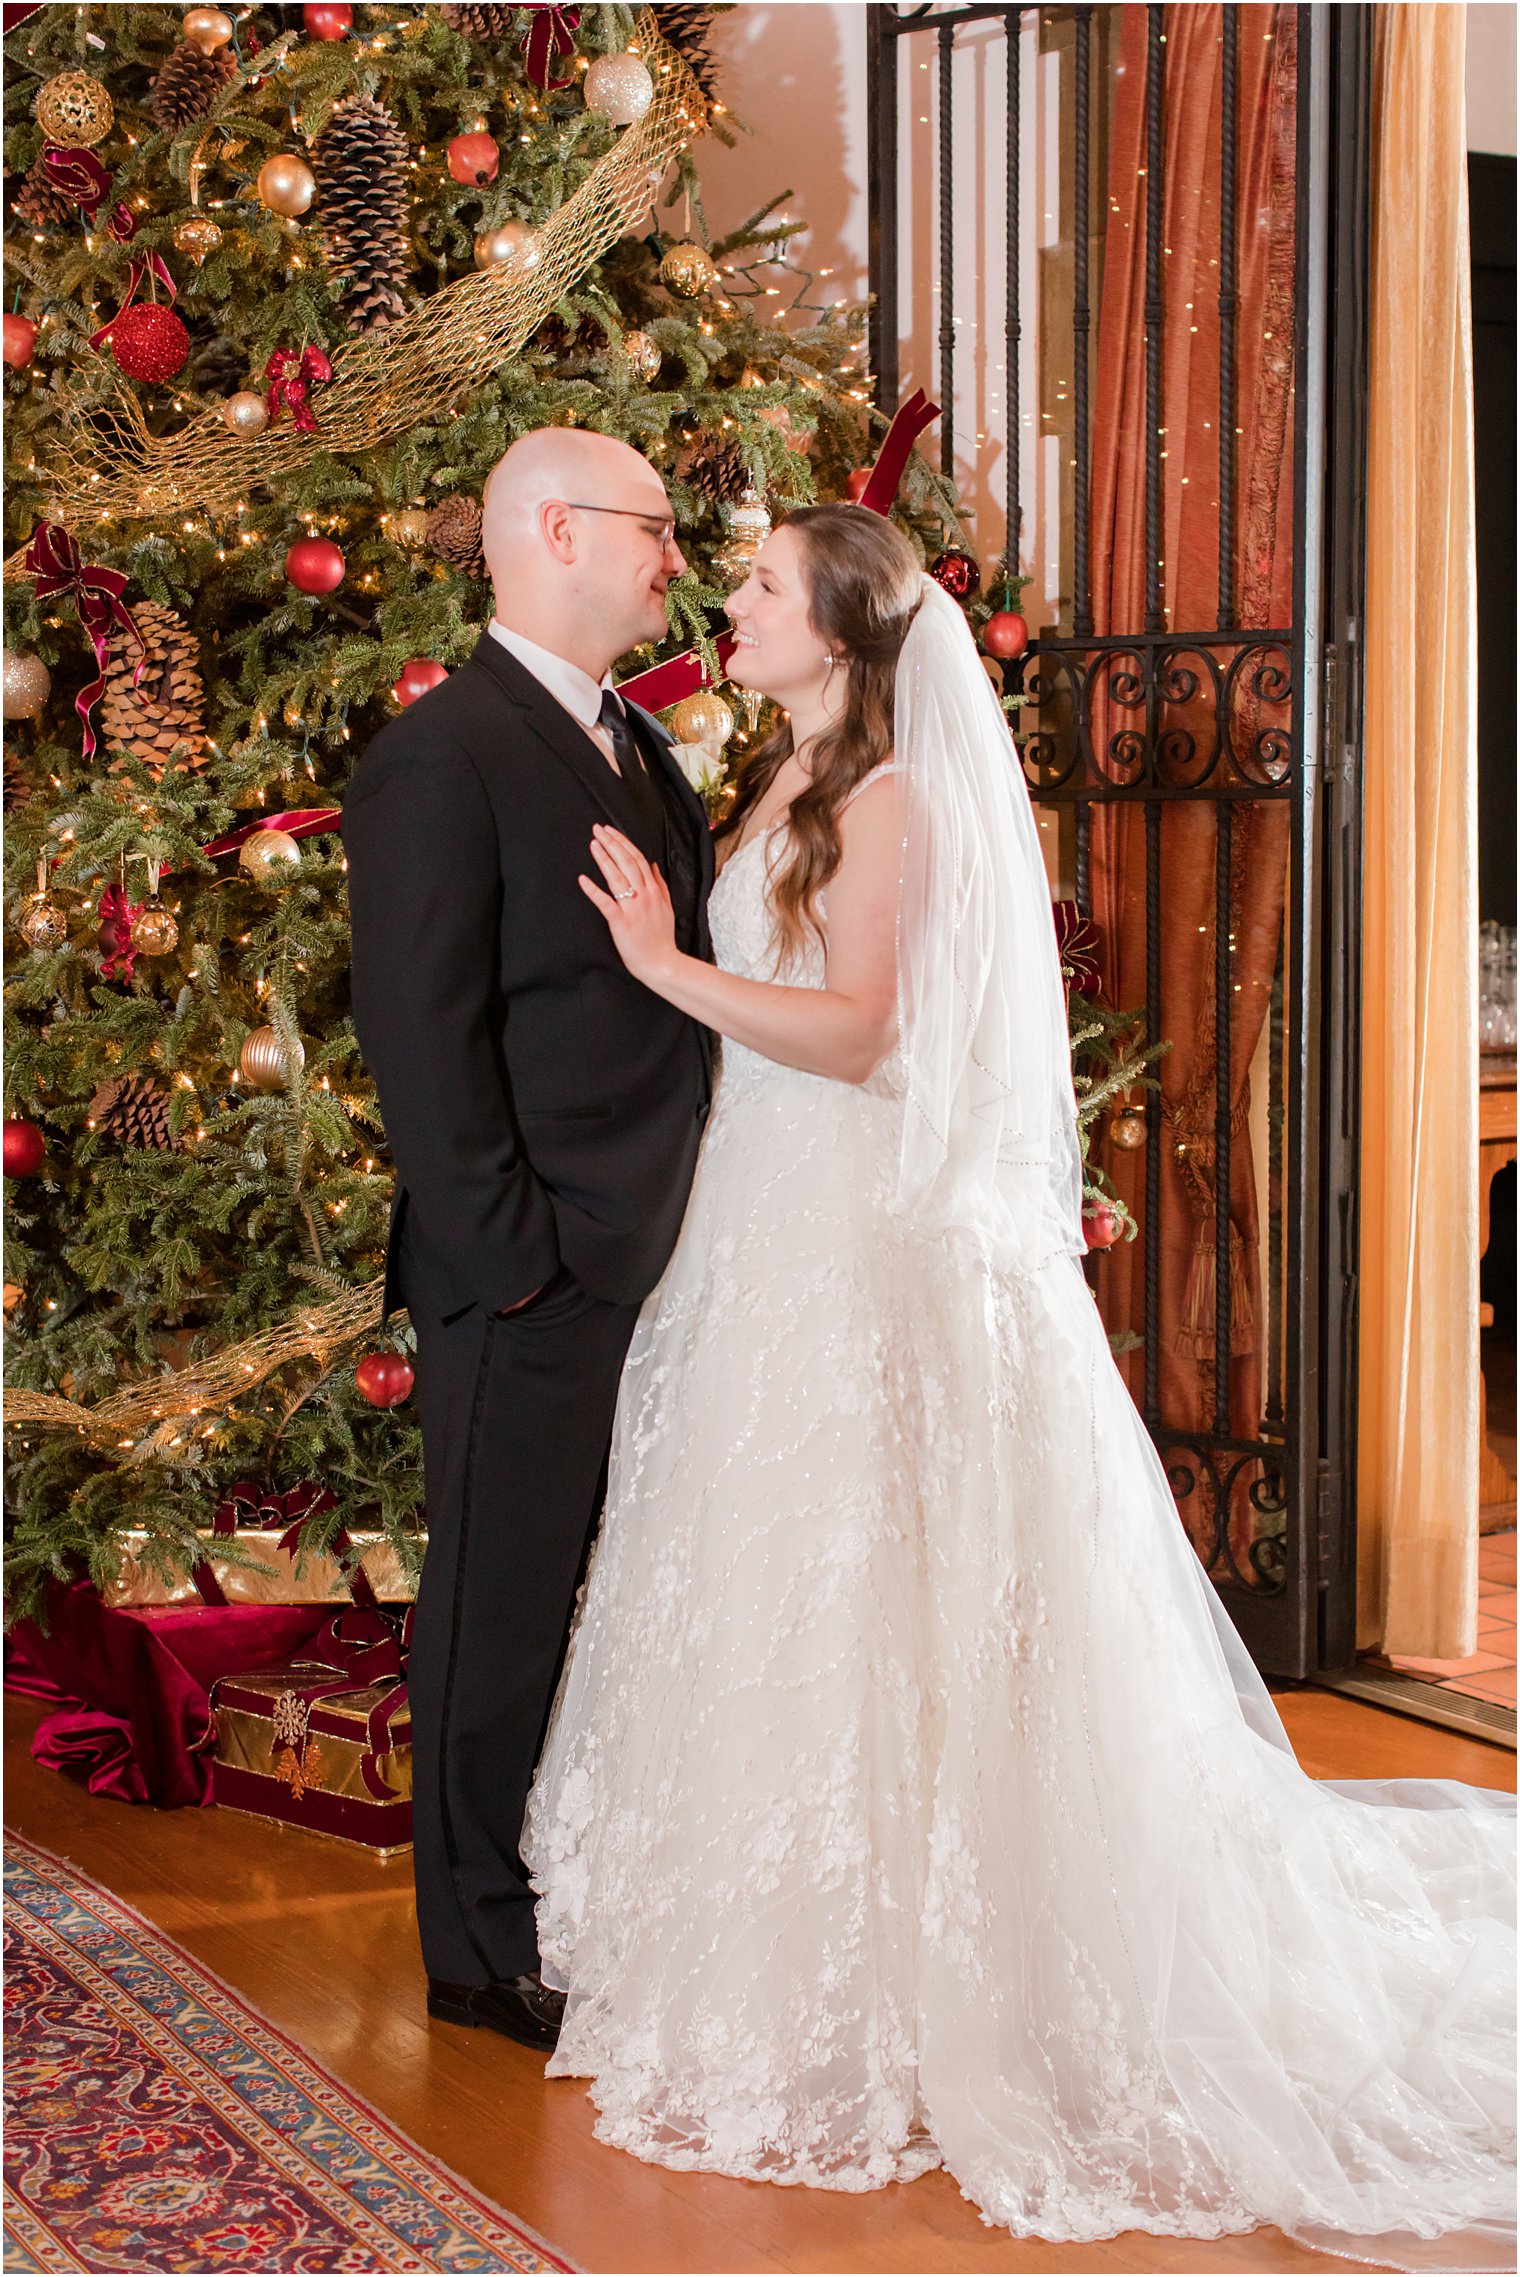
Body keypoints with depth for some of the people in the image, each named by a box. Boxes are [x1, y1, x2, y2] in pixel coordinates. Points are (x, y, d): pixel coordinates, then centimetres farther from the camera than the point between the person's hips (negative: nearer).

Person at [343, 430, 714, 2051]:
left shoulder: (639, 748, 15)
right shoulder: (439, 759, -12)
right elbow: (420, 1039, -16)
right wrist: (508, 1251, -17)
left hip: (660, 1262, 8)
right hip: (533, 1276, -8)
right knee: (503, 1602, 4)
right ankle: (485, 1948, 19)